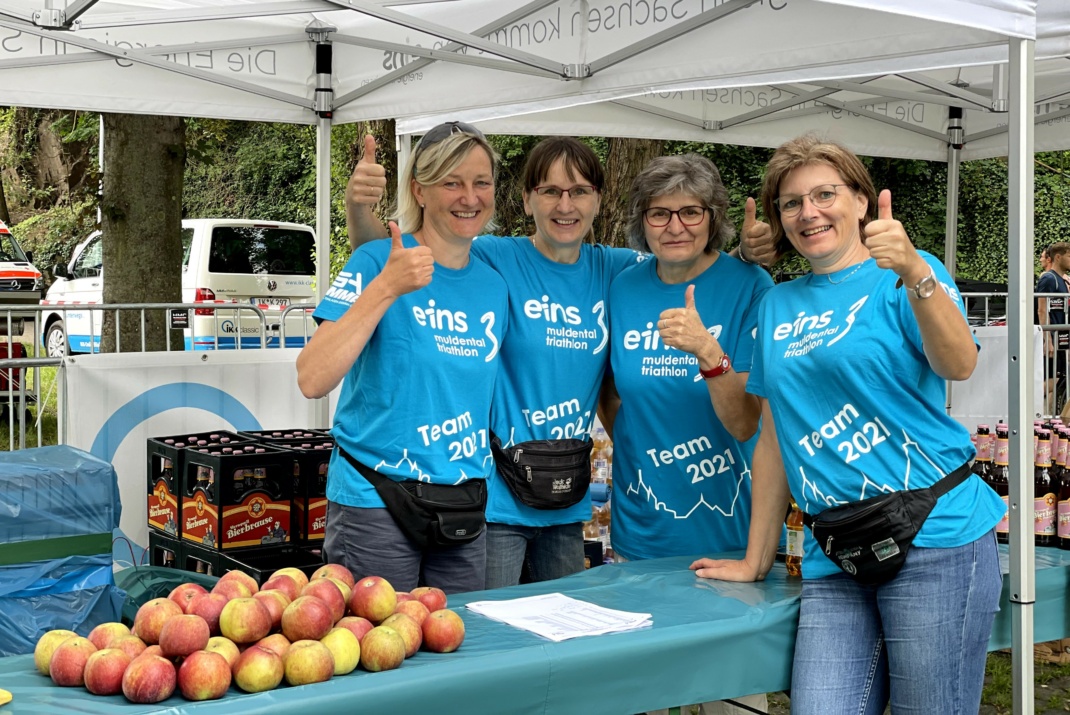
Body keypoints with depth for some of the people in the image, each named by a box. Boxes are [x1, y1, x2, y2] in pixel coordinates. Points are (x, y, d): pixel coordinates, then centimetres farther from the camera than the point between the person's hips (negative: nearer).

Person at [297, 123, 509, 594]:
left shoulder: (493, 285, 7)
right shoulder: (378, 262, -10)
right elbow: (312, 380, -21)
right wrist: (386, 288, -27)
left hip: (463, 509, 6)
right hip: (376, 506, -5)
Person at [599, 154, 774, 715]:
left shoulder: (749, 288, -10)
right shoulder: (624, 289, 1)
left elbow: (744, 424, -17)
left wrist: (708, 351, -31)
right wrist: (630, 445, 5)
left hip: (726, 529, -3)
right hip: (640, 526, 3)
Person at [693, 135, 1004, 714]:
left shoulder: (905, 277, 2)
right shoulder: (778, 305, 17)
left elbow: (958, 365, -18)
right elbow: (775, 439, 20)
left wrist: (915, 273, -34)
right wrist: (757, 559, 21)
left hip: (933, 542, -4)